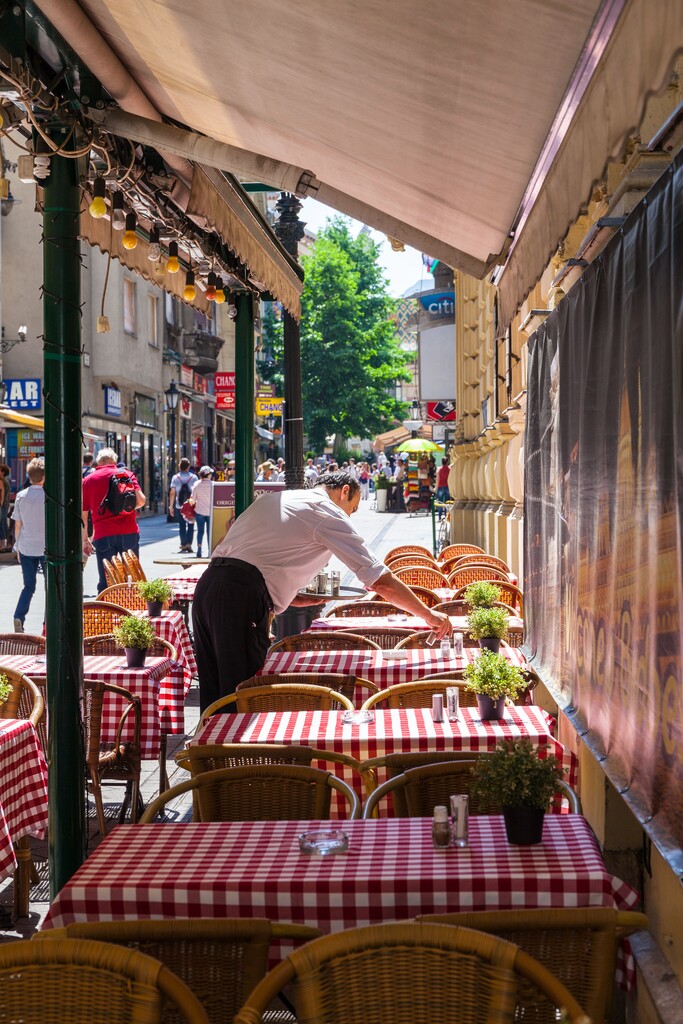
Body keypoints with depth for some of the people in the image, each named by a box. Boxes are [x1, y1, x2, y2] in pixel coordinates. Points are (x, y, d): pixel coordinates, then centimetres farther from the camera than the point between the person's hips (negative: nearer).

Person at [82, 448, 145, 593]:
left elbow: (83, 514, 8)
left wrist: (85, 539, 15)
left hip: (103, 535, 0)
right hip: (129, 532, 0)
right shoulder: (127, 474, 7)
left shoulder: (88, 480, 8)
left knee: (105, 582, 3)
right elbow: (141, 500, -4)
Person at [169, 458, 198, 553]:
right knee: (191, 525, 7)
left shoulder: (175, 477, 0)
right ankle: (189, 543, -4)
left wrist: (171, 506, 2)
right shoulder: (194, 477, -1)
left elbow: (172, 493, -3)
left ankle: (183, 545, 7)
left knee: (182, 525, 8)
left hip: (179, 506, 1)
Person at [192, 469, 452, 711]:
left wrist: (290, 596, 21)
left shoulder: (271, 499, 26)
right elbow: (381, 581, -1)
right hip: (239, 601, -8)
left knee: (215, 699, 16)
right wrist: (428, 614, 8)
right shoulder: (328, 513, 2)